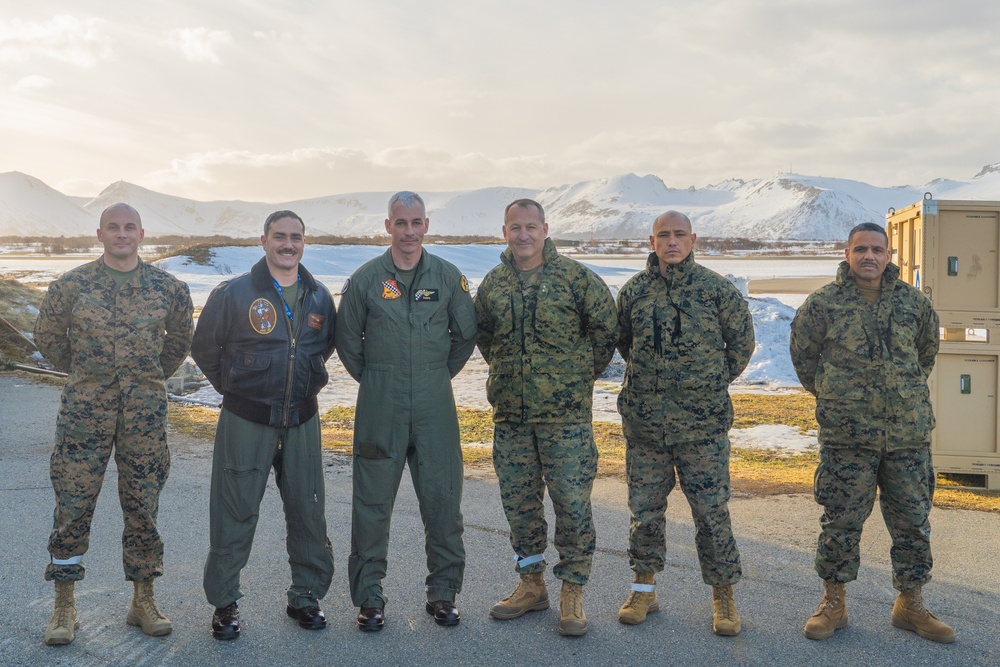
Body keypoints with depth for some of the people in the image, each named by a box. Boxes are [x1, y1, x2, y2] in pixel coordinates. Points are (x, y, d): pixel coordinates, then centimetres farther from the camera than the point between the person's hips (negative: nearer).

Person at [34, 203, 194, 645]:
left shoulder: (169, 288, 3)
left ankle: (143, 601, 20)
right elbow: (47, 336, 13)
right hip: (84, 410, -1)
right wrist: (82, 373, 14)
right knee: (72, 506, 1)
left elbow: (180, 338, 19)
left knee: (143, 508, 7)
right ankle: (64, 607, 14)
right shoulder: (72, 285, 0)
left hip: (145, 411, 1)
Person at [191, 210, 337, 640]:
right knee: (235, 513, 2)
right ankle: (225, 602, 17)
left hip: (302, 420, 4)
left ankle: (306, 595, 24)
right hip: (246, 420, -3)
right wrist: (233, 388, 6)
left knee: (308, 511, 8)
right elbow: (204, 348, 3)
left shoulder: (319, 296, 6)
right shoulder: (234, 293, -7)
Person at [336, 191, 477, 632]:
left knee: (442, 500, 5)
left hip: (435, 408, 1)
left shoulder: (448, 278, 4)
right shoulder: (365, 280, 1)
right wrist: (374, 380, 10)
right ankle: (369, 598, 16)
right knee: (372, 503, 3)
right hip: (380, 410, -1)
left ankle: (443, 594, 19)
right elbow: (347, 342, 10)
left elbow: (466, 335, 13)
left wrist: (440, 375, 12)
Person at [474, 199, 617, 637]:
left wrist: (580, 377, 6)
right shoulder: (492, 284, 8)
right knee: (519, 502, 11)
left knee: (572, 502, -3)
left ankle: (572, 593, 11)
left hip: (565, 413, -4)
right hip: (510, 415, 4)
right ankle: (531, 585, 27)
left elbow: (606, 329, 3)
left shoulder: (574, 277, -4)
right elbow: (482, 334, 23)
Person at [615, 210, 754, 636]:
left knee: (711, 509, 2)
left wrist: (713, 382, 9)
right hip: (643, 422, 3)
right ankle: (644, 588, 24)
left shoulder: (716, 289, -1)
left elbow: (741, 340, 10)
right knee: (644, 506, 10)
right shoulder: (634, 290, 5)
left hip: (702, 423, -2)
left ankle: (723, 596, 15)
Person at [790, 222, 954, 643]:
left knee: (913, 521, 9)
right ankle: (833, 604, 17)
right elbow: (803, 355, 10)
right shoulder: (822, 303, -2)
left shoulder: (913, 302, 6)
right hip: (846, 435, -3)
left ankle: (910, 604, 25)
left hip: (909, 434, 3)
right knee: (841, 521, 3)